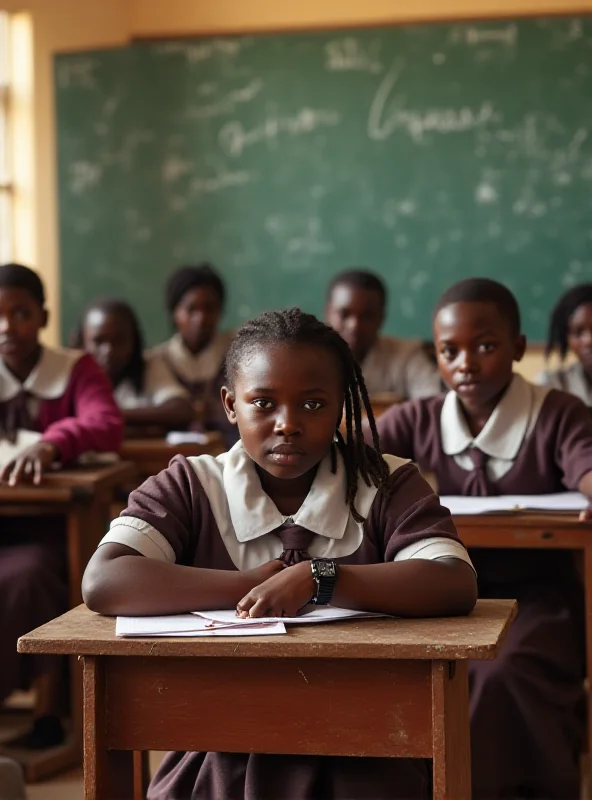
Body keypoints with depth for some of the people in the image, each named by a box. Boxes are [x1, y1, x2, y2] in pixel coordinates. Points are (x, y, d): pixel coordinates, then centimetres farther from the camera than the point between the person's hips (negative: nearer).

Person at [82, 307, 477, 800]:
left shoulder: (387, 485, 1)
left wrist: (314, 579, -23)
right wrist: (253, 586, -15)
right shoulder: (190, 488, 1)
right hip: (221, 755, 0)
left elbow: (456, 588, -15)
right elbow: (102, 584, -15)